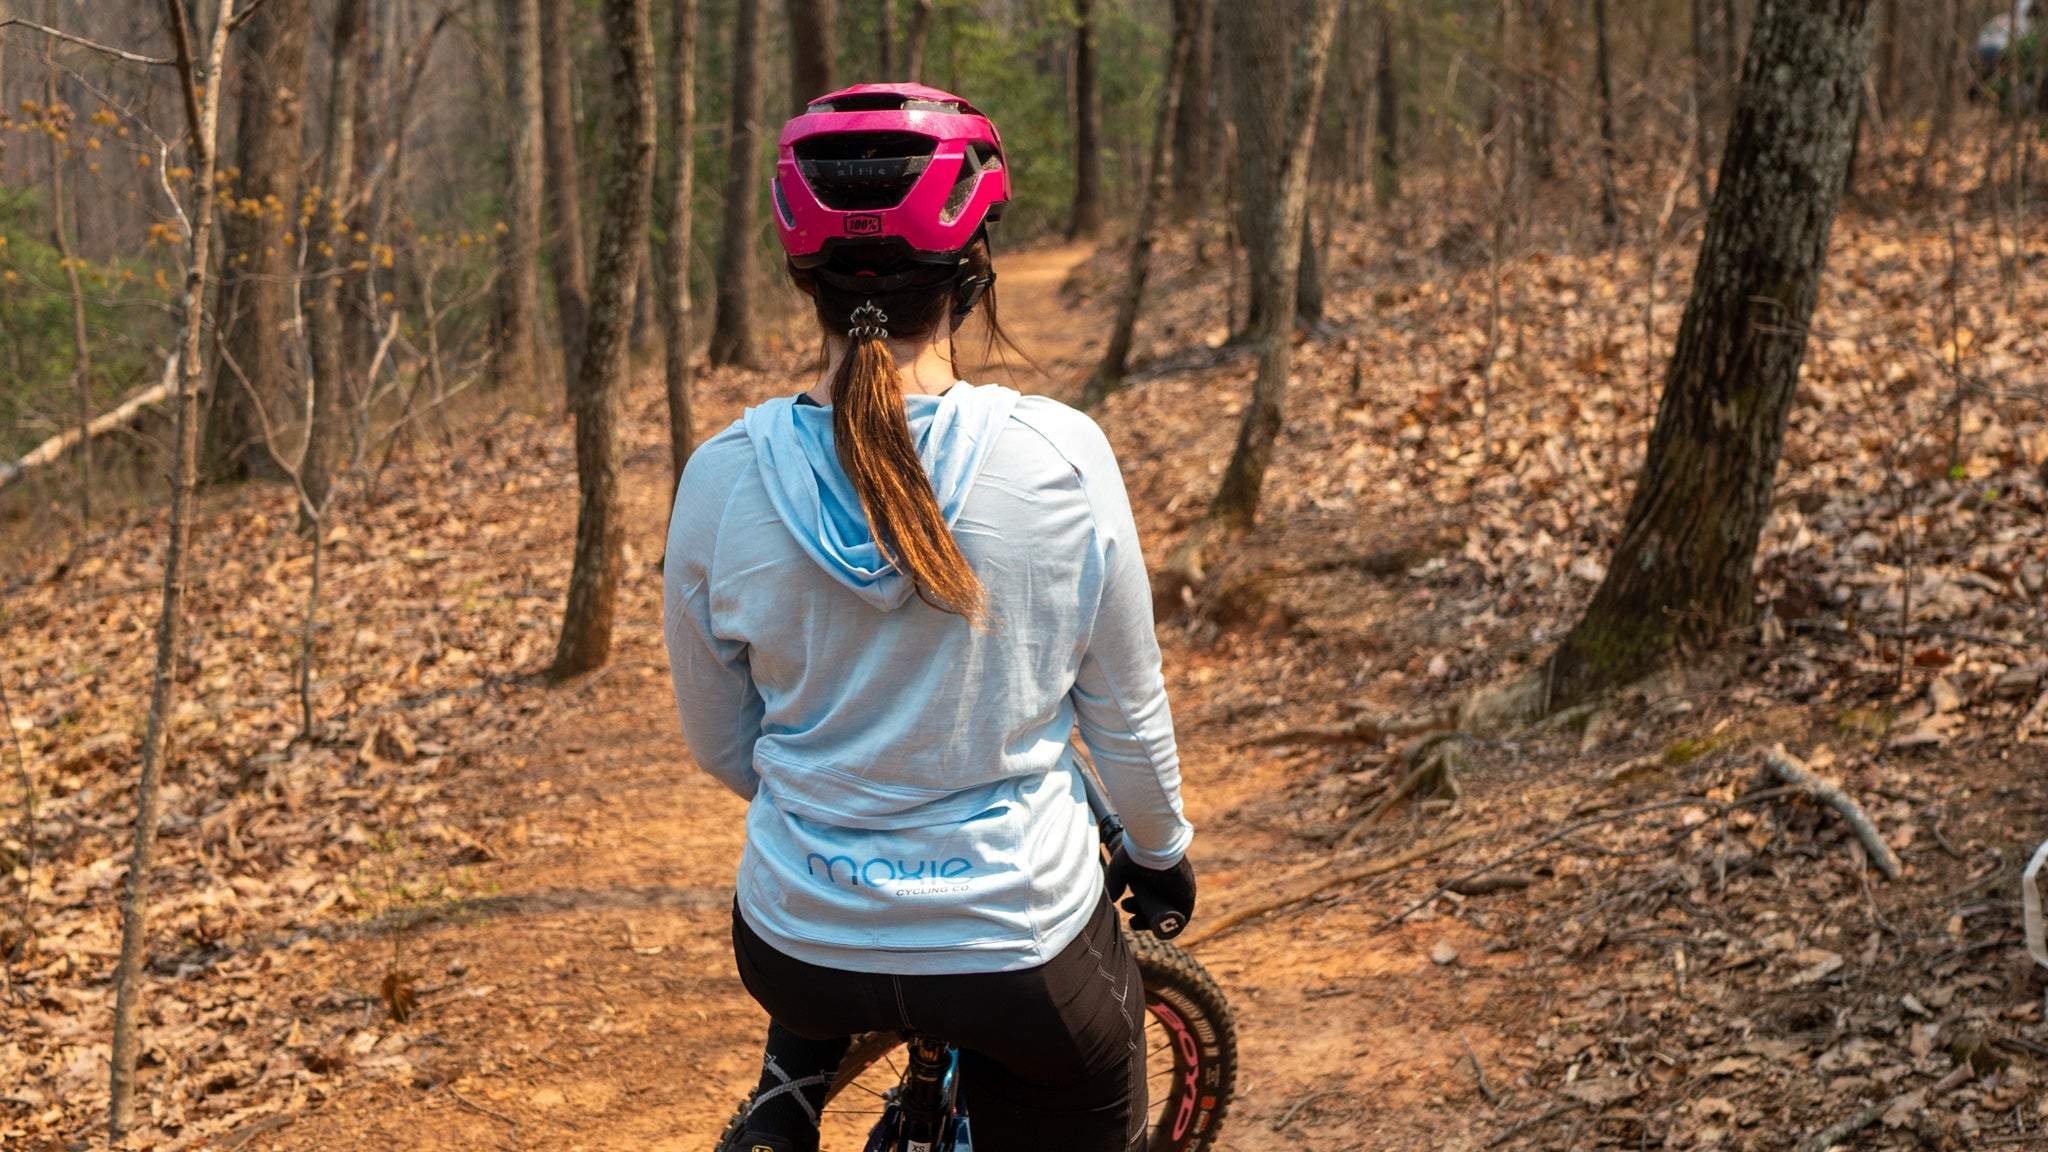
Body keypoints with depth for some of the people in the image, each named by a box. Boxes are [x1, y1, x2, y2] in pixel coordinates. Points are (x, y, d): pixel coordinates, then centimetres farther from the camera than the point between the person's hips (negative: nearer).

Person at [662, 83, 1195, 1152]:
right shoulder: (1061, 454, -16)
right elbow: (1128, 712, -4)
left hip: (801, 953, 3)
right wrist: (1161, 851, 17)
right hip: (1025, 949, -2)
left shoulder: (725, 477, -12)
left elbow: (719, 744, 2)